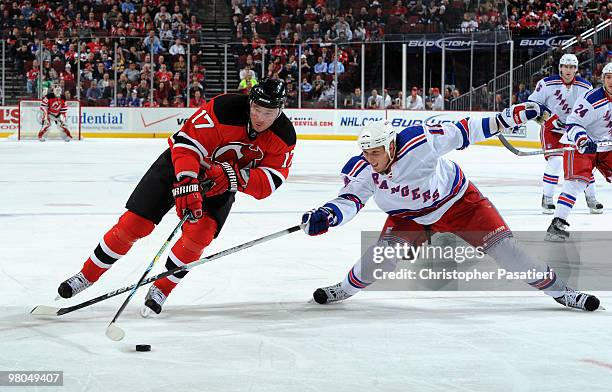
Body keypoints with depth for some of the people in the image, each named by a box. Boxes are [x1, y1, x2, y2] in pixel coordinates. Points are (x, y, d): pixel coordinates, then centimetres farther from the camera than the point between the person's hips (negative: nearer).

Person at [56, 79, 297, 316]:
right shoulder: (224, 109, -31)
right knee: (133, 223, -5)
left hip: (220, 186, 2)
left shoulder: (284, 137, -18)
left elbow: (270, 180, -20)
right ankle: (87, 275, 12)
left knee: (200, 233, -22)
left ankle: (161, 290, -2)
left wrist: (235, 177, -36)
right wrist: (186, 185, -45)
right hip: (180, 164, -2)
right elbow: (187, 144, -32)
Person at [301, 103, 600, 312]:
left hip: (457, 200, -2)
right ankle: (344, 290, 5)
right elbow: (349, 200, -28)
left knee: (502, 245, -10)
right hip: (409, 216, 2)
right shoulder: (360, 170, -23)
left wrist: (509, 117, -26)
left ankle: (557, 289, 3)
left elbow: (462, 132, -24)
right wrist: (326, 216, -50)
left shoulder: (420, 141, -33)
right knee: (383, 251, -21)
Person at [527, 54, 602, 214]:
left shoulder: (585, 87, -6)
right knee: (555, 161, -19)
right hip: (551, 128, -3)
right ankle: (547, 198, -7)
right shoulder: (547, 84, -14)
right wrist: (550, 119, -17)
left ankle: (591, 198, 12)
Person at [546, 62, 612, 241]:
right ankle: (558, 223, -26)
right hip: (580, 145, -7)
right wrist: (581, 139, -39)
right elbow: (572, 124, -22)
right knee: (577, 180, -22)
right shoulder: (592, 99, -21)